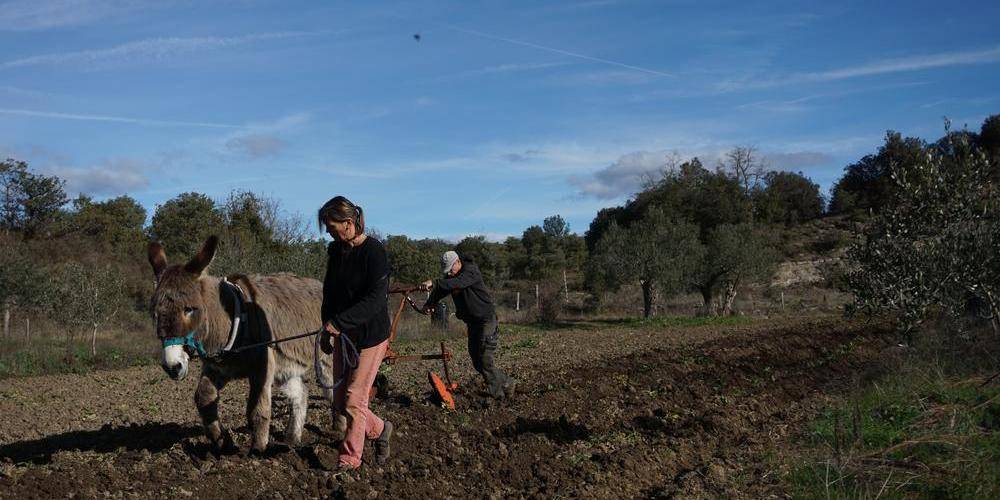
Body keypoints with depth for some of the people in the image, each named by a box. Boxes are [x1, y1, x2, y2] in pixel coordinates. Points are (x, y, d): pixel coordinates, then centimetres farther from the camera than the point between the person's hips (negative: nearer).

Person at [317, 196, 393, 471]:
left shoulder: (374, 251, -17)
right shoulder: (335, 250, 6)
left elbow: (375, 299, -23)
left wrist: (339, 321, -27)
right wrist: (327, 329, 9)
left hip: (371, 336, -7)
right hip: (343, 335, 7)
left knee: (354, 401, -3)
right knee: (340, 401, 10)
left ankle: (349, 460, 11)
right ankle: (379, 429, 34)